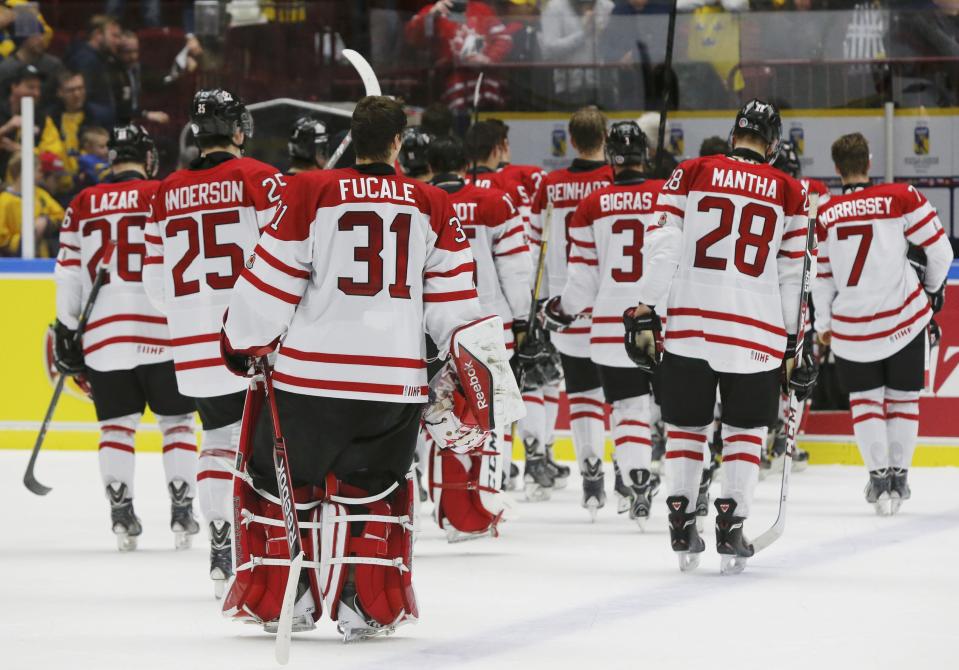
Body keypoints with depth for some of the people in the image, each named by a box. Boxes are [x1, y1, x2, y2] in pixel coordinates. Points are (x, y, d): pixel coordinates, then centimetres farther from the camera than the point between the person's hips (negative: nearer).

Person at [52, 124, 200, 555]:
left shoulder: (83, 205, 7)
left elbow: (69, 274, 7)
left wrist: (66, 333, 14)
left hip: (103, 331, 2)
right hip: (163, 330, -2)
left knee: (116, 425, 11)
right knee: (176, 421, 9)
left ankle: (122, 517, 6)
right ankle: (182, 512, 5)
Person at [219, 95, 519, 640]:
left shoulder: (309, 193, -4)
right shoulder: (434, 207, 4)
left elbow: (272, 281, -2)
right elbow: (453, 300, 7)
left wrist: (246, 344, 11)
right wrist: (480, 362, 16)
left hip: (310, 371, -2)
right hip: (397, 380, 2)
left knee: (282, 478, 15)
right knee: (372, 489, 17)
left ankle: (282, 596, 17)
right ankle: (369, 606, 12)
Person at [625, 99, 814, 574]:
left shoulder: (690, 174, 2)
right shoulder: (789, 193, 4)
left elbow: (662, 246, -4)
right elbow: (794, 274, 6)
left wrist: (646, 315, -1)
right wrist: (797, 346, 13)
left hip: (689, 322, 0)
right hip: (757, 332, 0)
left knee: (686, 424, 14)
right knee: (747, 428, 13)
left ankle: (681, 523, 11)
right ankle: (730, 525, 4)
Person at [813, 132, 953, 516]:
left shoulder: (824, 215, -5)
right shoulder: (902, 198, -10)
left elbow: (821, 277, 3)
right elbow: (939, 249, -6)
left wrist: (823, 325, 18)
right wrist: (933, 287, 15)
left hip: (852, 328, 0)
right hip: (904, 318, 0)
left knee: (865, 397, 15)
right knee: (903, 396, 15)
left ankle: (879, 475, 5)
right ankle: (898, 476, 15)